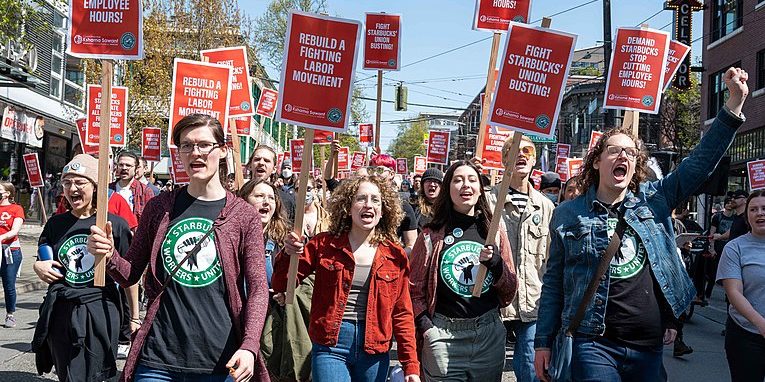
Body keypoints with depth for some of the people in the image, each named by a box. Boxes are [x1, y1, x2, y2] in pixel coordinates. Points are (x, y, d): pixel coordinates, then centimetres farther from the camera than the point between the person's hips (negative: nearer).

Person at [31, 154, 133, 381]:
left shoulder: (115, 224, -3)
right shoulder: (56, 224, 8)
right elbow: (44, 265, 21)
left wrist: (134, 315, 3)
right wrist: (38, 267, -3)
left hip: (99, 310, -4)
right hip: (60, 311, 4)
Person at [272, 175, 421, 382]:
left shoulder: (395, 256, 3)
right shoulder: (324, 244, 0)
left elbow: (402, 314, 6)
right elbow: (282, 285, 2)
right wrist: (289, 254, -18)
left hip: (375, 351, 2)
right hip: (331, 345, -2)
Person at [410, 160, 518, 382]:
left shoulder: (495, 233, 8)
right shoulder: (432, 235, 1)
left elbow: (510, 292, 9)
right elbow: (415, 289, 2)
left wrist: (495, 262, -9)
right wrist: (425, 327, -11)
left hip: (489, 336, 3)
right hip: (444, 336, -2)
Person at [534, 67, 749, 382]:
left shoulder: (653, 200, 8)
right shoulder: (568, 214, 2)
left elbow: (700, 162, 3)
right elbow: (554, 282, 5)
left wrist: (735, 101, -5)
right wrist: (543, 343, 2)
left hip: (650, 347, 3)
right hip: (595, 346, -3)